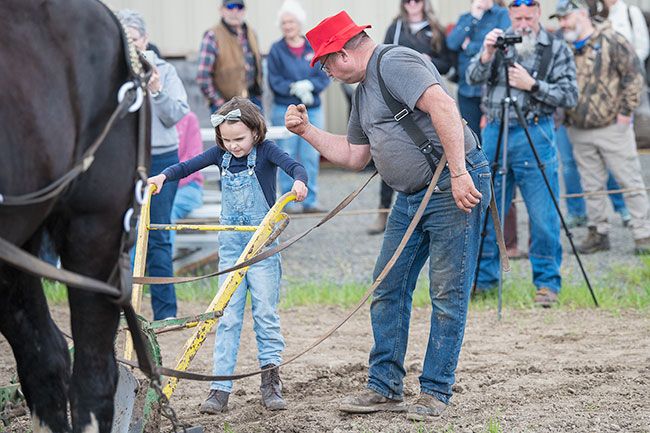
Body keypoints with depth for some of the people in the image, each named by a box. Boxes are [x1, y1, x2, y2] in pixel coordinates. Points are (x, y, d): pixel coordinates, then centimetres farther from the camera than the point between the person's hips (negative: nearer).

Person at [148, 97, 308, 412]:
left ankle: (270, 382, 8)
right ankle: (220, 389, -3)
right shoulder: (221, 154, 4)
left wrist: (299, 181, -45)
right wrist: (163, 176, -11)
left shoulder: (265, 151, -8)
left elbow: (294, 166, -23)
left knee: (265, 313, 0)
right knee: (227, 317, 0)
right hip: (231, 245, 3)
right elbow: (188, 166, 8)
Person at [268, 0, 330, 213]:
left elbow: (325, 76, 2)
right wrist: (295, 89, -17)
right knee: (287, 157, -1)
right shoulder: (276, 50, 0)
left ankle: (310, 200, 9)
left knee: (311, 156, 3)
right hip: (285, 110, -2)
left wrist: (308, 85, -15)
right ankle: (289, 201, 5)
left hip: (313, 109, 2)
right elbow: (274, 81, -4)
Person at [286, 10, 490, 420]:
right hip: (410, 197, 10)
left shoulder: (395, 63, -13)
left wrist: (458, 174, -30)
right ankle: (385, 387, 15)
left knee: (448, 293, -3)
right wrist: (307, 130, 20)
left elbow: (444, 107, -26)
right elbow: (354, 156, 28)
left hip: (455, 189, -10)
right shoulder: (364, 90, 19)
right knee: (388, 290, 9)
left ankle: (436, 392, 2)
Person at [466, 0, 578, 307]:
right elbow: (473, 78, -1)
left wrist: (532, 85, -14)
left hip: (534, 134, -3)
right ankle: (483, 278, 19)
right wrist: (486, 54, -18)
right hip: (495, 132, 3)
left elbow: (569, 96, -3)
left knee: (542, 215, -4)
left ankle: (547, 282, 5)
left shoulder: (557, 49, 3)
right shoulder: (500, 43, 10)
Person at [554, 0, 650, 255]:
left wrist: (625, 111, -10)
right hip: (579, 131, 5)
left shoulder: (611, 41, -8)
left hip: (613, 127, -5)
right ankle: (598, 233, 19)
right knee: (592, 185, 10)